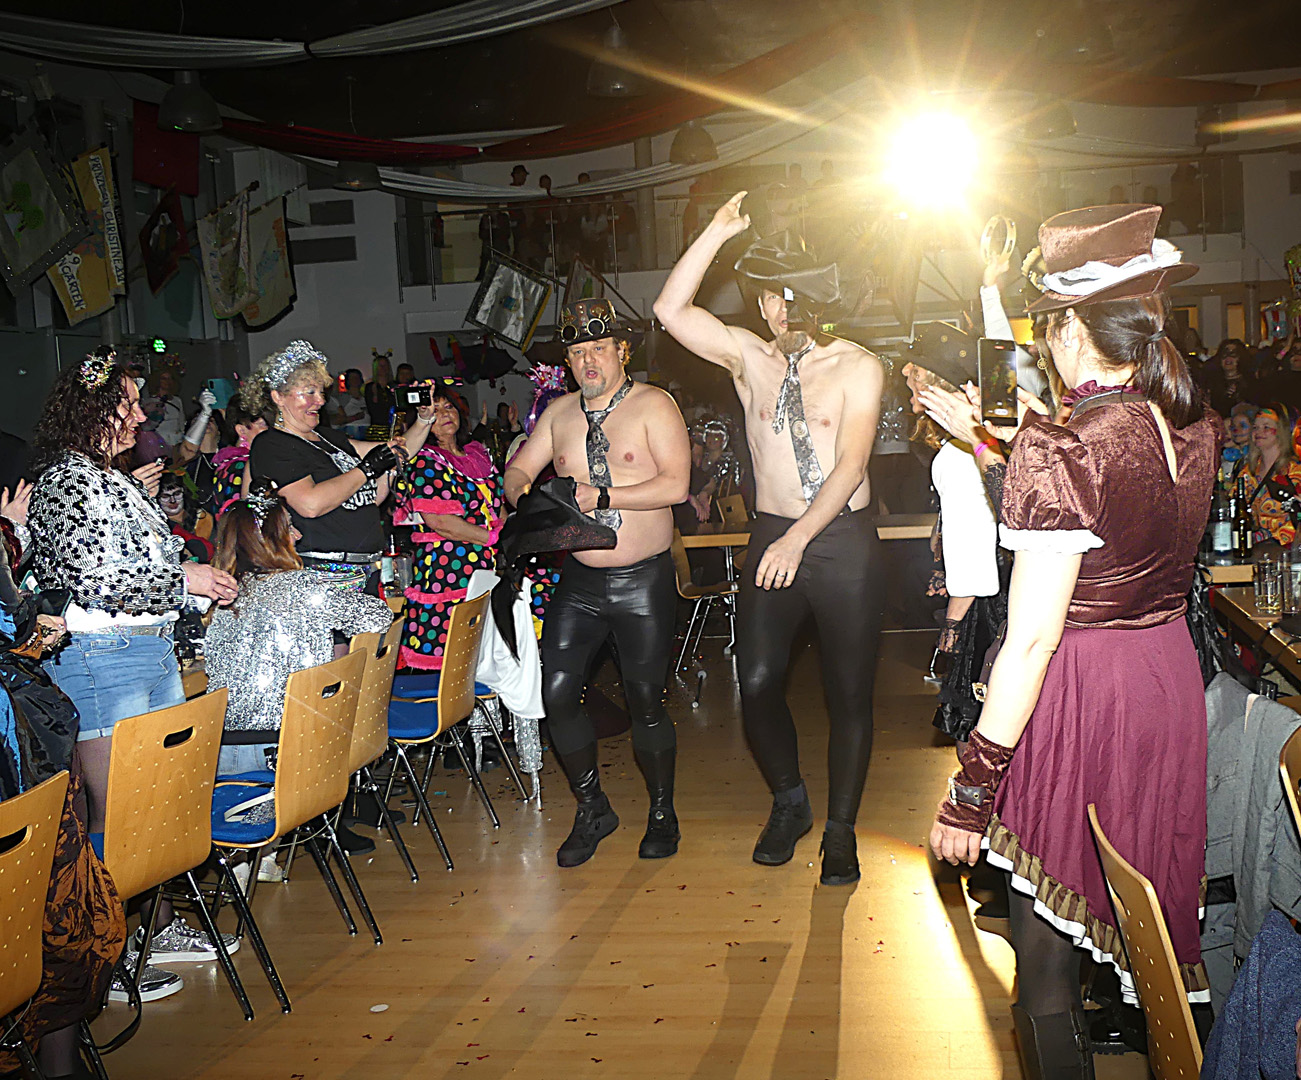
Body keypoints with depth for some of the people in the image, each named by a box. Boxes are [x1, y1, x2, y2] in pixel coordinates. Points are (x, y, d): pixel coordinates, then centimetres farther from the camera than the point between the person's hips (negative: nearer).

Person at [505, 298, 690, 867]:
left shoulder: (652, 405, -7)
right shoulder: (560, 411, 9)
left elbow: (675, 485, -18)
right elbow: (519, 467, 14)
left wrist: (600, 495, -23)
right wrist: (520, 489, -10)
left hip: (643, 581, -4)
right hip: (579, 579, 5)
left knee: (645, 700, 3)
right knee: (556, 692, -1)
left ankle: (662, 813, 25)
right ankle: (592, 810, 20)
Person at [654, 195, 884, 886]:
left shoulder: (857, 367, -2)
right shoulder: (747, 356, 7)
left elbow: (850, 464, -12)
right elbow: (670, 311, -4)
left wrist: (798, 538, -21)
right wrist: (717, 232, -8)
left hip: (843, 541, -2)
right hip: (773, 539, 2)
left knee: (849, 693, 3)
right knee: (758, 681, -5)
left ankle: (840, 828, 20)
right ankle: (789, 803, 21)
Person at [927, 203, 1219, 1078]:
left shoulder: (1058, 448, -23)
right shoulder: (1198, 432, -1)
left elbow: (1032, 641, -23)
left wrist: (970, 792, -17)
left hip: (1078, 700, -8)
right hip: (1172, 681, 8)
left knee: (1047, 953, 8)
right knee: (1144, 906, 28)